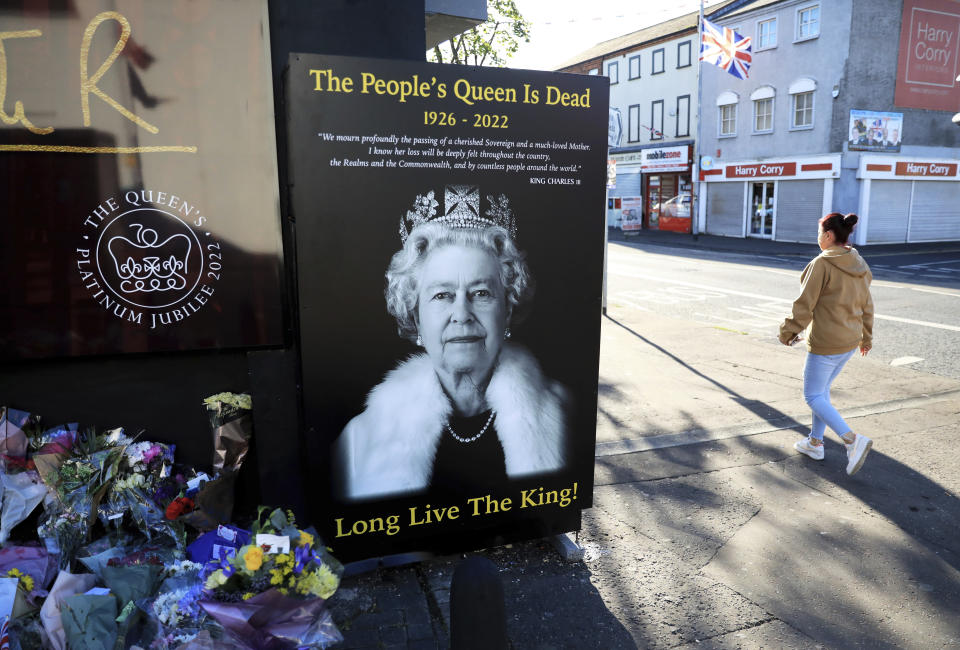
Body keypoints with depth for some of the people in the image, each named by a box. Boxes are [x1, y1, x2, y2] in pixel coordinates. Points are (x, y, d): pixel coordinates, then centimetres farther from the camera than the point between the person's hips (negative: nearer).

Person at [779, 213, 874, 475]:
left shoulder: (822, 264, -17)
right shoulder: (860, 266, 8)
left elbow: (805, 304, -17)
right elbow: (866, 306, 15)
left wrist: (788, 332, -4)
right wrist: (866, 338, 26)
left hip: (825, 343, -8)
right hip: (850, 342, 9)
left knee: (813, 396, 1)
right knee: (822, 390, 20)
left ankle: (852, 439, -12)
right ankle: (815, 442, 29)